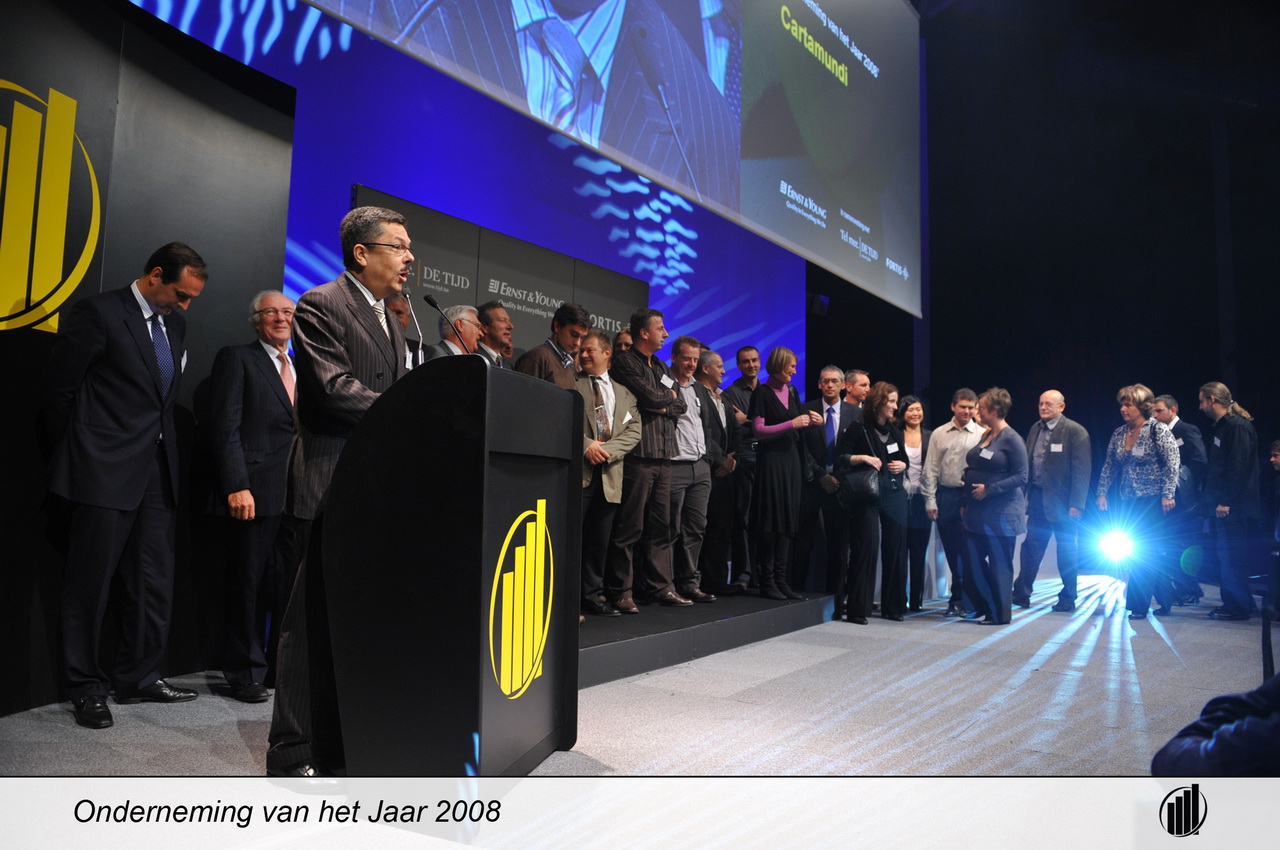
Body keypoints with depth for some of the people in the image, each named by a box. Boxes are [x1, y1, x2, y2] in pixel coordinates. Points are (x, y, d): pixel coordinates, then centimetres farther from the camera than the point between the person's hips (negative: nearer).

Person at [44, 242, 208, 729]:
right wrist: (73, 458, 2)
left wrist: (165, 446, 14)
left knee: (154, 583, 10)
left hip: (157, 470, 7)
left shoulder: (175, 323, 12)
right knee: (91, 583, 4)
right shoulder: (99, 313, -8)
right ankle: (86, 688, 17)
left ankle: (139, 678, 23)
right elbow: (60, 390, -5)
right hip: (105, 470, -6)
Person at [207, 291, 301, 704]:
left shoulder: (301, 368, 19)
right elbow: (226, 427, -7)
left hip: (298, 494, 5)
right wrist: (236, 486, -16)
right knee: (248, 584, 4)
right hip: (256, 492, -5)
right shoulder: (236, 359, 2)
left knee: (294, 581, 7)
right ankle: (245, 674, 16)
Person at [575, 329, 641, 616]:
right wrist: (586, 444, -15)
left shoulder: (624, 393, 17)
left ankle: (593, 595, 18)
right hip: (577, 470, -4)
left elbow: (633, 431, 7)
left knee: (599, 540, 9)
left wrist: (607, 450, -9)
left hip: (609, 474, 4)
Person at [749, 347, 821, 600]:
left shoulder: (792, 392, 14)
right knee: (770, 522, -5)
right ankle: (767, 581, 1)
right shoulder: (762, 393, -7)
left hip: (790, 458, 7)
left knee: (787, 521, 7)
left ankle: (781, 579, 12)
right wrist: (792, 424, -17)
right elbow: (758, 431, -14)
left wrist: (811, 421, 1)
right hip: (770, 459, -7)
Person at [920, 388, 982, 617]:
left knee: (967, 549, -2)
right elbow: (930, 469, 7)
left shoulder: (982, 434, -1)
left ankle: (961, 600, 8)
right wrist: (930, 500, 2)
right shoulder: (939, 434, 7)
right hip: (945, 495, 3)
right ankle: (960, 597, 23)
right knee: (951, 550, 10)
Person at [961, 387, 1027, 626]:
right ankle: (983, 606, 26)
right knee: (974, 563, 10)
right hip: (977, 512, 8)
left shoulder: (1011, 439, -11)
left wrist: (989, 490, -19)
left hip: (1000, 513, -8)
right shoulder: (984, 436, 12)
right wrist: (967, 502, 15)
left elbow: (1021, 477, -14)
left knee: (999, 564, 2)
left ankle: (1000, 613, 14)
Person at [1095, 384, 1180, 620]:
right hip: (1128, 502, 6)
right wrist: (1102, 493, 5)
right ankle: (1165, 600, 23)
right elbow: (1109, 466, 12)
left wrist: (1168, 494, -17)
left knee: (1143, 552, -7)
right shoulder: (1118, 434, 8)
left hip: (1152, 501, -6)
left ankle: (1138, 605, 0)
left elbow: (1172, 463, -12)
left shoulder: (1157, 430, -9)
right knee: (1148, 553, 11)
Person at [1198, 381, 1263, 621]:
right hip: (1220, 504, 10)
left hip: (1234, 506, -10)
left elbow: (1239, 467, -19)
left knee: (1232, 557, -5)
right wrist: (1209, 499, 14)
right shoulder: (1219, 427, 16)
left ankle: (1239, 607, 2)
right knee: (1223, 555, 12)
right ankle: (1231, 603, 19)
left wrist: (1226, 501, -20)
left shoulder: (1238, 426, -13)